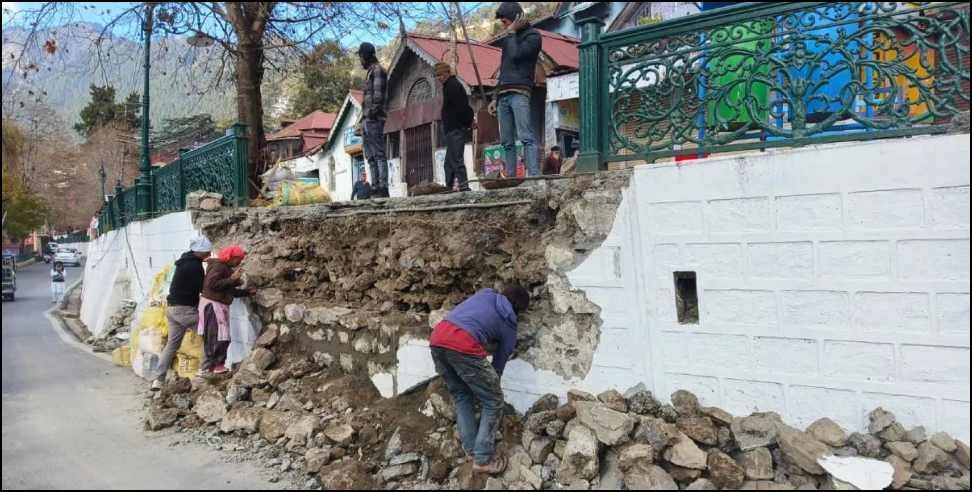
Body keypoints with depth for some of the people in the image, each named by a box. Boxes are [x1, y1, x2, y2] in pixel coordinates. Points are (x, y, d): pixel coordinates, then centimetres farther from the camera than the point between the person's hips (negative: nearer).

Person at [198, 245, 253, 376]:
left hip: (220, 305, 10)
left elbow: (230, 291, 21)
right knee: (214, 339, -9)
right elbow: (211, 284, -23)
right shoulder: (218, 266, -11)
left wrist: (247, 291, 10)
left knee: (222, 338, 10)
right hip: (212, 305, -10)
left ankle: (217, 366, 17)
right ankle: (206, 369, -5)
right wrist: (232, 279, -20)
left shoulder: (227, 268, 18)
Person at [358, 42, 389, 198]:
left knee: (378, 154, -13)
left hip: (374, 119, -10)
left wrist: (372, 112, -21)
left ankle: (383, 188, -16)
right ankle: (375, 188, 8)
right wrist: (365, 117, 17)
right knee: (370, 155, 7)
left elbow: (378, 94, -16)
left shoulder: (377, 70, -4)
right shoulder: (371, 72, 25)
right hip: (368, 120, 10)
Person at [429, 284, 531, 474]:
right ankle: (483, 459, 11)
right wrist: (491, 384, 40)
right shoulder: (509, 327, 19)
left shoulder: (485, 293, 28)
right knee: (493, 401, 12)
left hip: (437, 338, 6)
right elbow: (499, 362, 25)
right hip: (463, 346, -6)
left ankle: (471, 449, 27)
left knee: (460, 396, 25)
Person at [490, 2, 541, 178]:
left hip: (519, 93, -7)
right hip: (503, 96, 8)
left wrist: (511, 32, 0)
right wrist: (496, 98, 22)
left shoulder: (533, 36, 3)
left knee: (526, 137, -18)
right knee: (507, 142, 1)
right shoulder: (508, 39, 26)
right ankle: (510, 178, 0)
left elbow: (516, 55, -14)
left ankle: (534, 176, -26)